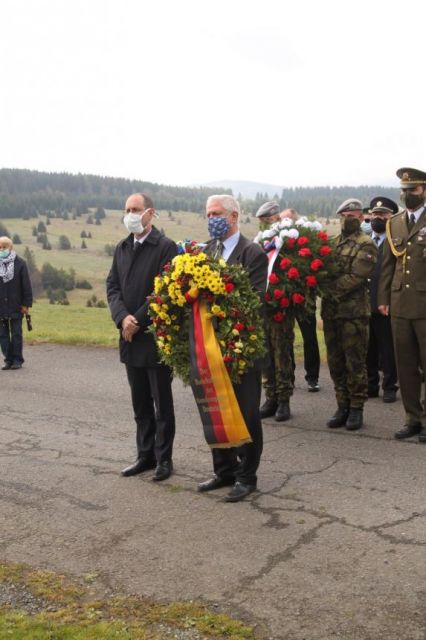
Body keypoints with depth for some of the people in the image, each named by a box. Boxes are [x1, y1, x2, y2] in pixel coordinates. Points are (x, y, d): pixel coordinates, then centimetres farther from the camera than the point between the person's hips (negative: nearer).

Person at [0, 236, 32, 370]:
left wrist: (26, 304, -7)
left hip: (16, 307, -3)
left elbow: (26, 286, -2)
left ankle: (17, 360, 9)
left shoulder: (20, 263, -1)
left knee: (16, 334, 2)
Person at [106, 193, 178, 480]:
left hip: (156, 337, -6)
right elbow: (113, 286, 7)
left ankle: (164, 458, 15)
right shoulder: (122, 248, 11)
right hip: (131, 337, 6)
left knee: (162, 403, 5)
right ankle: (146, 455, 25)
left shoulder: (165, 247, -9)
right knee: (140, 403, 14)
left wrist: (138, 322, -16)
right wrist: (123, 317, -10)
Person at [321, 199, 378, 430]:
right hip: (331, 311, 6)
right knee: (335, 362, 10)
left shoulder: (366, 245, -4)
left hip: (354, 312, -6)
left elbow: (355, 278, -14)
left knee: (355, 363, 1)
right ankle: (343, 406, 21)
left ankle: (356, 408, 10)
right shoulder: (333, 243, 15)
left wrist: (328, 288, -15)